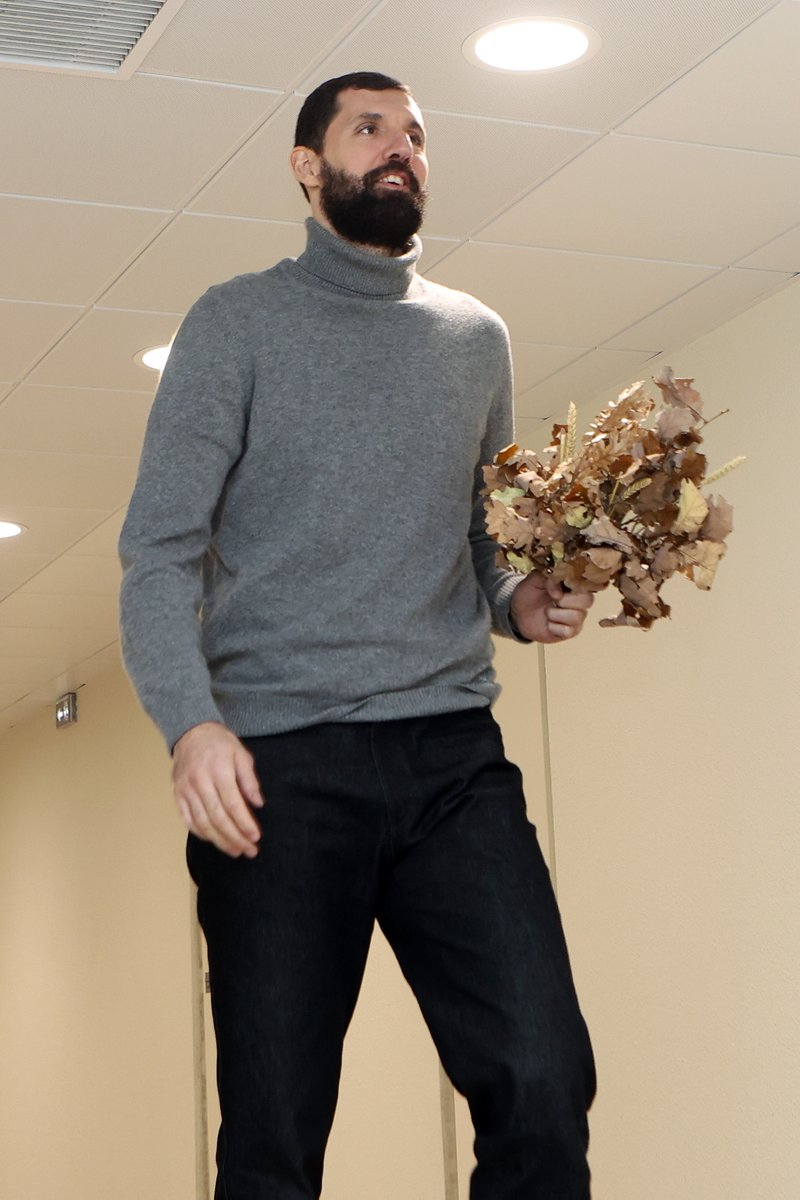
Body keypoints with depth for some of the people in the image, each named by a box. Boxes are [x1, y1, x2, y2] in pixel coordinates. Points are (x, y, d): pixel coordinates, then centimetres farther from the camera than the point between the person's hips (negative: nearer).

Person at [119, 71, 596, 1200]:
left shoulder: (477, 337, 19)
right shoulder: (238, 321, 7)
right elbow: (161, 548, -2)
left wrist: (520, 601, 2)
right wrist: (191, 722, -18)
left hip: (454, 755, 3)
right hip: (274, 762, -3)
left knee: (544, 1086, -10)